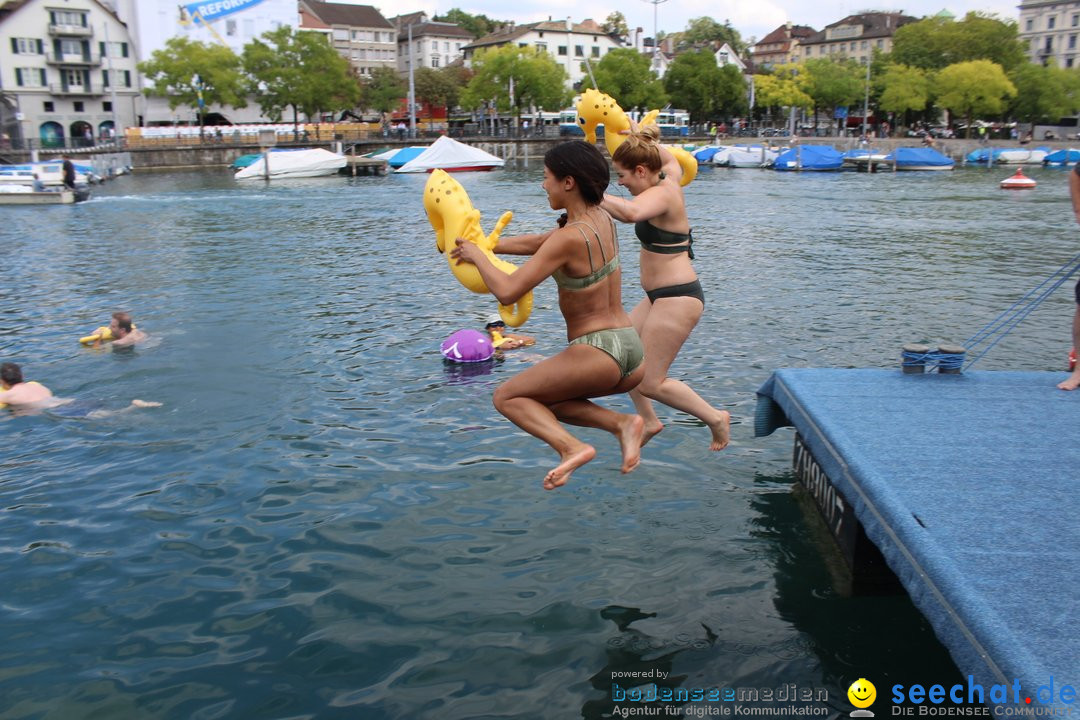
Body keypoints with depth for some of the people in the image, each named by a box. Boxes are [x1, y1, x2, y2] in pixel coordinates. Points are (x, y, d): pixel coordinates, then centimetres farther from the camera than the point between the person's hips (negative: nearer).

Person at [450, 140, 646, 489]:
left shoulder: (570, 237, -19)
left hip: (597, 353, -8)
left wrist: (477, 256, -2)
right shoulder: (602, 219, 7)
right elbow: (537, 243, 23)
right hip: (634, 353, 8)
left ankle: (571, 447, -14)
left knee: (506, 397, 8)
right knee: (547, 399, 28)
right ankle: (622, 423, 6)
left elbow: (507, 291, -18)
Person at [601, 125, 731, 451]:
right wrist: (641, 139, 31)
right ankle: (649, 422, 27)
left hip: (677, 298, -11)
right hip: (662, 297, 11)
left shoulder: (660, 194, -20)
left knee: (650, 383, -4)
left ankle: (716, 418, 11)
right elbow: (671, 159, 34)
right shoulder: (669, 179, 8)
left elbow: (630, 212, -43)